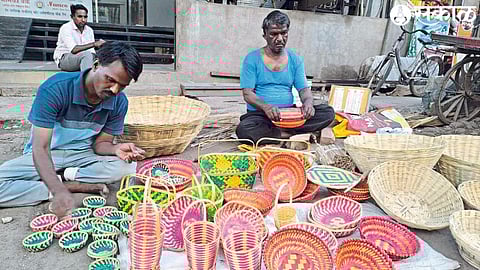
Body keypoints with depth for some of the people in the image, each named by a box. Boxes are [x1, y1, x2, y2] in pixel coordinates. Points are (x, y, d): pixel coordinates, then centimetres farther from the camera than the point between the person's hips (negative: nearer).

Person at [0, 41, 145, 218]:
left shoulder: (119, 102, -12)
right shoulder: (55, 89, -25)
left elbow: (100, 143, -4)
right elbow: (40, 148, -27)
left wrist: (117, 149, -29)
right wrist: (59, 191, -42)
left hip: (83, 156, 2)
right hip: (46, 155, -2)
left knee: (128, 166, -25)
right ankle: (74, 186, -20)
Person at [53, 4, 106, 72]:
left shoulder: (89, 30, 8)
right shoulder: (66, 28, -11)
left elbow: (92, 51, 4)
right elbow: (74, 49, -25)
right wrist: (94, 44, -32)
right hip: (64, 59, -6)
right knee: (87, 54, -34)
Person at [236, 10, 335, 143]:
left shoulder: (295, 60, 10)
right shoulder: (252, 59, -1)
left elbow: (304, 89, 6)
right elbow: (247, 93, -9)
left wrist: (308, 102, -19)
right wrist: (266, 107, -30)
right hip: (260, 114, -3)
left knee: (328, 112, -16)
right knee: (243, 130, -36)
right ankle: (290, 134, -18)